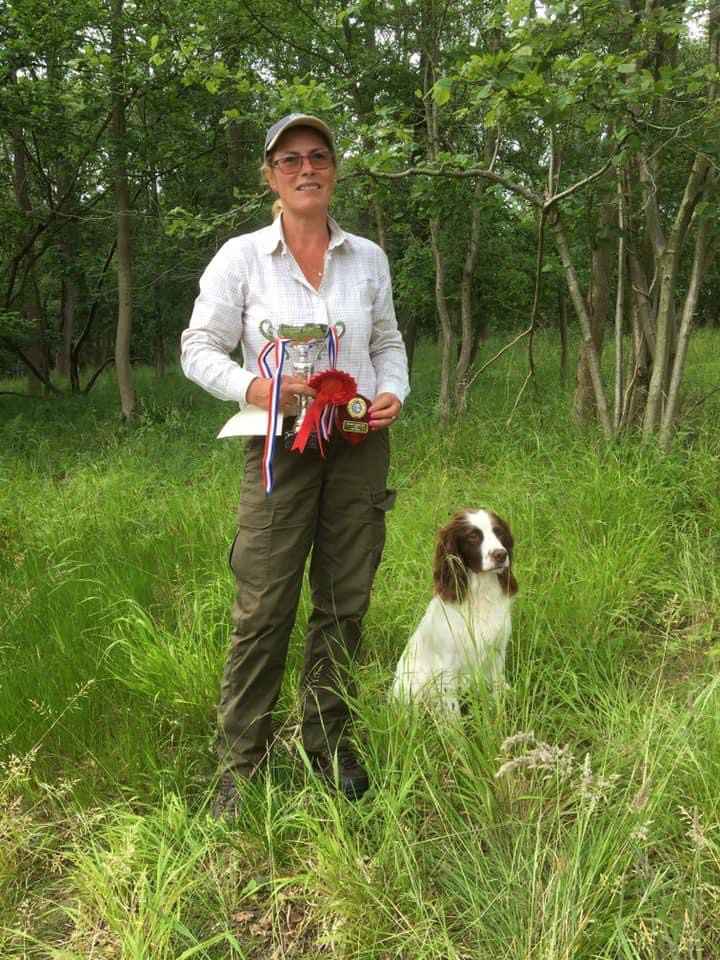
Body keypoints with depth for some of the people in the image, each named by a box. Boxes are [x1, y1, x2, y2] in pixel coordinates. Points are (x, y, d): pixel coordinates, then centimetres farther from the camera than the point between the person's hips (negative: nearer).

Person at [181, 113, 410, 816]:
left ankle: (327, 741, 26)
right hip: (282, 443, -3)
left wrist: (393, 392, -3)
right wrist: (253, 387, -19)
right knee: (263, 607, -5)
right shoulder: (241, 256, -2)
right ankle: (240, 764, 10)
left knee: (344, 601, 9)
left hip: (360, 444, 3)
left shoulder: (368, 257, 8)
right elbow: (200, 348, -1)